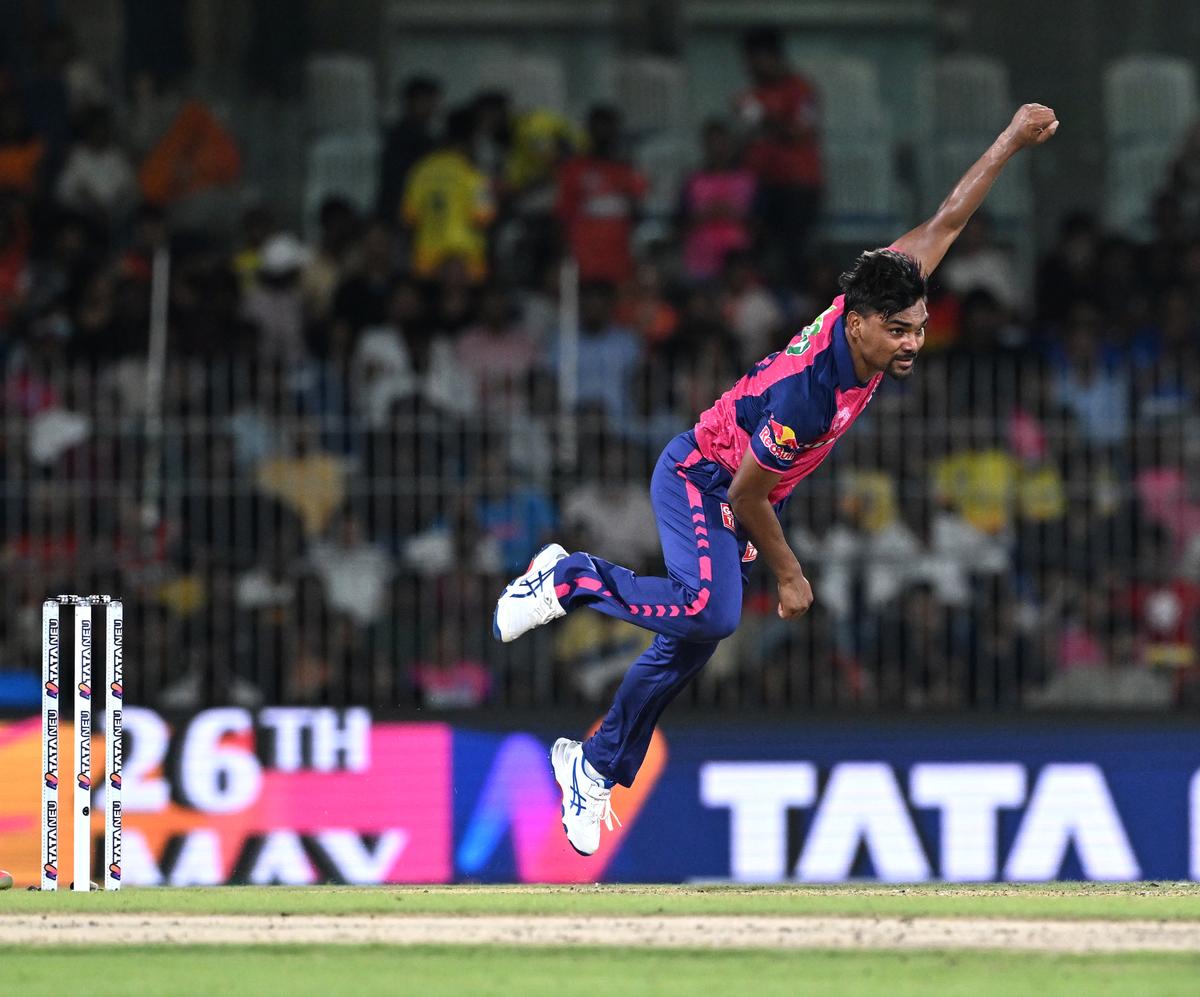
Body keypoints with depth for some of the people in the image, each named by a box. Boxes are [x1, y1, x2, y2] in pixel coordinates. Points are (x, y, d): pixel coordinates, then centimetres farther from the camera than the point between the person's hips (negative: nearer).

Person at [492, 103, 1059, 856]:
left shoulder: (875, 305, -18)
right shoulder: (810, 395, -37)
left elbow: (945, 223, -6)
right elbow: (747, 494, -24)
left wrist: (1014, 140, -5)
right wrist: (788, 575, -11)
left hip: (736, 491, 8)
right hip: (699, 478, -8)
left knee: (691, 644, 9)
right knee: (710, 610, -32)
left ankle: (596, 765, 23)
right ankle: (572, 579, -10)